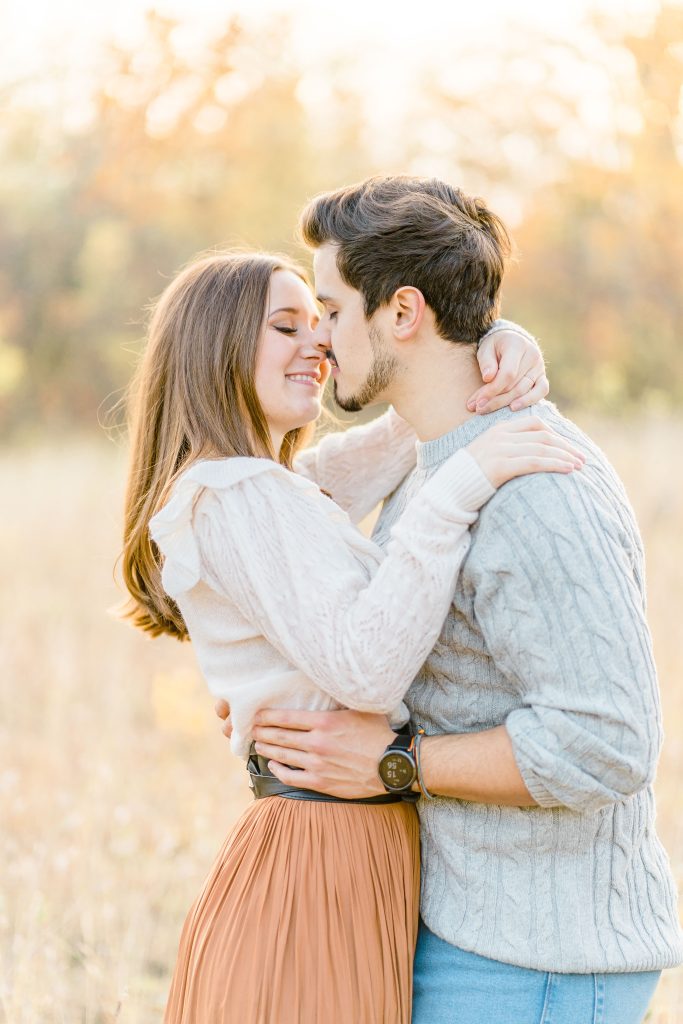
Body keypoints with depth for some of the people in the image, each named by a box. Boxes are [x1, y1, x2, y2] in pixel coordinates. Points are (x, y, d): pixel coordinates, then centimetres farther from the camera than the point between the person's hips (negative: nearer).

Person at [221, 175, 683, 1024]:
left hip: (535, 956, -10)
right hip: (464, 919, 10)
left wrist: (394, 763, -19)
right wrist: (290, 699, 7)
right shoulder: (431, 463, 11)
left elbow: (601, 744, -27)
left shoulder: (536, 491, -23)